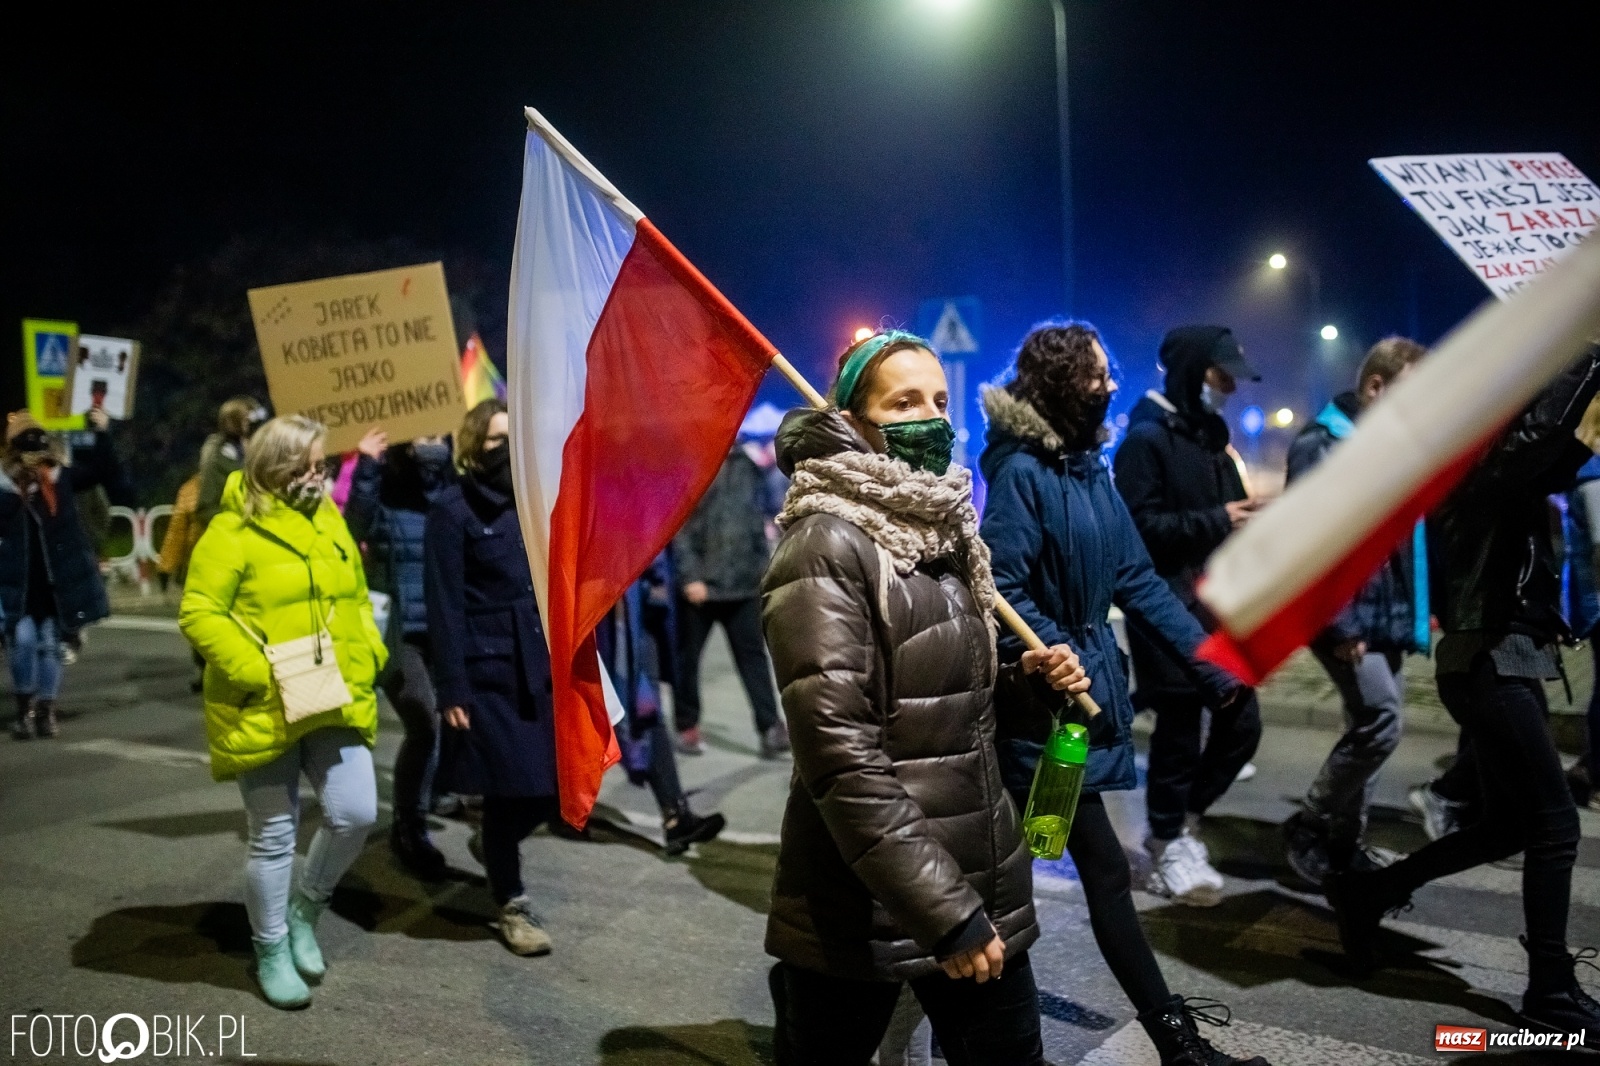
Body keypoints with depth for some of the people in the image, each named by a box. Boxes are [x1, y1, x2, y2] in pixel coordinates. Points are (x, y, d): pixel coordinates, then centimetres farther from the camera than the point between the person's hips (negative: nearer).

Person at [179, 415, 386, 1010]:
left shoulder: (329, 522, 12)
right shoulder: (233, 531, -9)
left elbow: (357, 599, 17)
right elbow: (198, 613, -14)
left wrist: (367, 658, 1)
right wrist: (257, 671, -22)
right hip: (263, 710, -5)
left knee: (355, 814, -3)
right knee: (274, 836, 6)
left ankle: (306, 906, 26)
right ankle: (271, 951, 26)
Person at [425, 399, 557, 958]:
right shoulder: (452, 509, -7)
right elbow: (445, 607, -10)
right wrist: (452, 690, -14)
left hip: (543, 668, 6)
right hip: (489, 673, -6)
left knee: (560, 786, 8)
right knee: (511, 788, 3)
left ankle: (494, 843, 39)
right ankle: (513, 905, 24)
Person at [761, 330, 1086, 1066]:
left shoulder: (943, 530, 8)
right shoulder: (827, 548, -16)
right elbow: (841, 755, -22)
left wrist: (1030, 682, 0)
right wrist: (943, 911, -22)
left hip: (982, 884, 7)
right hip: (866, 911, -7)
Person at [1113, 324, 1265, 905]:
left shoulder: (1210, 436, 19)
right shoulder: (1147, 438, -9)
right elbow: (1140, 527, -20)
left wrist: (1248, 520, 6)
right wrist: (1217, 521, -16)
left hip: (1218, 609, 9)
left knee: (1241, 724, 11)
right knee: (1180, 729, -1)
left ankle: (1180, 818, 29)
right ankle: (1170, 843, 16)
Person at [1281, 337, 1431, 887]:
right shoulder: (1321, 445, -13)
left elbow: (1407, 535, 19)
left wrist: (1419, 610, 11)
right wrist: (1340, 625, -21)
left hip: (1389, 618, 9)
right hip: (1349, 621, -9)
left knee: (1371, 727, 12)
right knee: (1379, 723, -12)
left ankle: (1344, 841, 23)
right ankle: (1308, 827, 5)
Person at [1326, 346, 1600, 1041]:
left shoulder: (1499, 467, 15)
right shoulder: (1474, 463, -14)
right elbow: (1543, 427, -30)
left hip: (1504, 661, 10)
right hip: (1491, 664, -10)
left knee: (1509, 823, 14)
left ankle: (1366, 891, 23)